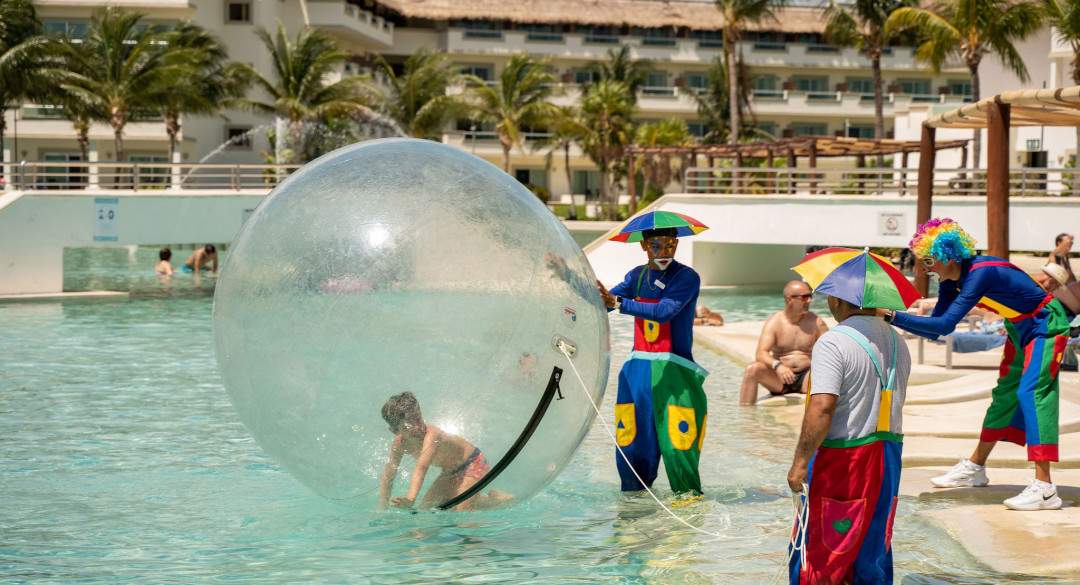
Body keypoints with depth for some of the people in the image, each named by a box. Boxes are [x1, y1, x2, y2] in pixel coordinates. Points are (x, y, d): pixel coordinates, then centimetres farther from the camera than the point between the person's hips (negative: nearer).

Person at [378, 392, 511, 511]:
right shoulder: (400, 443, -15)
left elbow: (421, 468, -53)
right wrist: (382, 511, -10)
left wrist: (410, 499, -66)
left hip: (474, 465, -7)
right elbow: (387, 478, -5)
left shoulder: (431, 435, -37)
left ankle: (495, 498, 4)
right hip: (450, 472, 8)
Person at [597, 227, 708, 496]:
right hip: (637, 368, 5)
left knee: (676, 438, -9)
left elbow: (665, 311, -22)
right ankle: (634, 491, 18)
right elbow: (603, 302, 5)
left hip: (674, 372, -5)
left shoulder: (687, 277, -7)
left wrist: (619, 303, -32)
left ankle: (689, 492, 5)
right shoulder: (637, 276, 13)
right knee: (632, 435, 4)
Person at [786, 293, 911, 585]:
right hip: (888, 455, 7)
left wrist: (800, 463, -21)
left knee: (816, 550, 2)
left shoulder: (833, 342, -16)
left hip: (841, 459, -7)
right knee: (875, 550, 15)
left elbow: (821, 408, -23)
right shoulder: (897, 342, 10)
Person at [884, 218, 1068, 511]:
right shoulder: (951, 280, -5)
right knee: (1004, 395, 17)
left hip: (1046, 326, -9)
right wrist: (890, 318, -12)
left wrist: (893, 316, -41)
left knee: (1031, 391, -21)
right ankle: (975, 467, 30)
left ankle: (1044, 488, -27)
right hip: (1020, 328, 9)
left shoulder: (980, 274, -33)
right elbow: (934, 329, 0)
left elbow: (945, 325, -39)